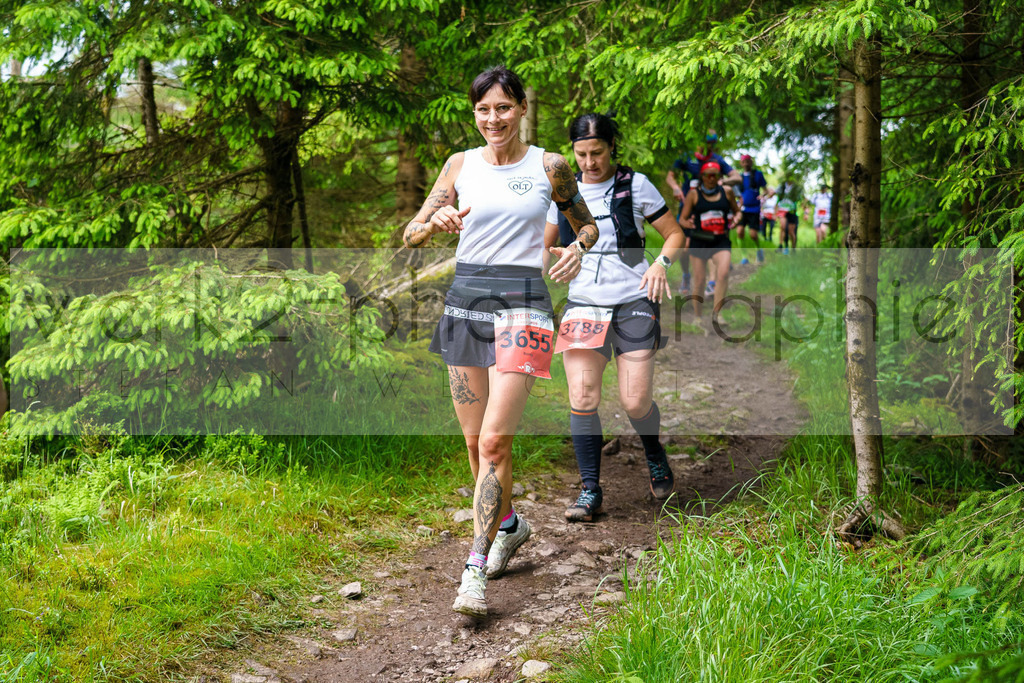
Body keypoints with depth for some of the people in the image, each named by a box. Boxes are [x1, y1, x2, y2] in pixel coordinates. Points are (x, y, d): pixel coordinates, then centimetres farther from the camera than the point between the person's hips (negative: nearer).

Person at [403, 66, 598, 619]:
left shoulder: (549, 167, 3)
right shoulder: (460, 165, 8)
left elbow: (587, 224, 17)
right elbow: (410, 236, 5)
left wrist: (578, 248, -6)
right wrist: (436, 222, -17)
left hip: (521, 303, -4)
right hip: (465, 299, 4)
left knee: (494, 440, -14)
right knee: (474, 440, 11)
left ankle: (475, 568, -9)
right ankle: (509, 523, 36)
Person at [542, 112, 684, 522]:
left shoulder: (635, 185, 2)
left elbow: (675, 234, 7)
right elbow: (545, 246, 20)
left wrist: (661, 263, -13)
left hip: (634, 303, -2)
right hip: (583, 304, 2)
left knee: (636, 401, -6)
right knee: (582, 397, -12)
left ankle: (655, 455, 28)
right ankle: (590, 489, 0)